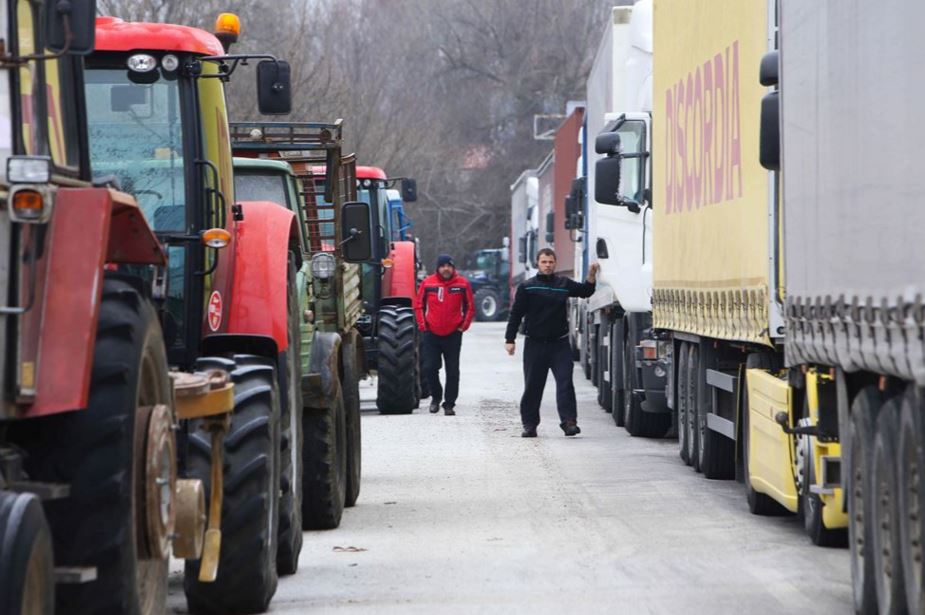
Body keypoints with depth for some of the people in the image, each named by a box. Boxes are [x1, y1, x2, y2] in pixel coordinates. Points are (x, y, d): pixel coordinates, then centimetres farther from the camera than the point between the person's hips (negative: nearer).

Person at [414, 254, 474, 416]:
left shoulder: (462, 284, -1)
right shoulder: (427, 283, -1)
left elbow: (470, 307, 7)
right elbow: (418, 305, 7)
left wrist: (464, 325, 0)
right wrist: (423, 325, 1)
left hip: (453, 335, 0)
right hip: (432, 334, 0)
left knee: (452, 371, 2)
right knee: (430, 368, -3)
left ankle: (449, 404, 9)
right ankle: (436, 397, 20)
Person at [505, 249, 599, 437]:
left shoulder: (564, 284, 8)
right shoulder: (527, 287, 2)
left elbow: (585, 291, 15)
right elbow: (516, 314, 2)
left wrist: (592, 276, -4)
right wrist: (509, 339, -3)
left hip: (560, 344, 1)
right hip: (535, 344, -1)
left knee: (565, 382, -11)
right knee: (532, 386, 5)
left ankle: (569, 421, -15)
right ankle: (529, 424, 13)